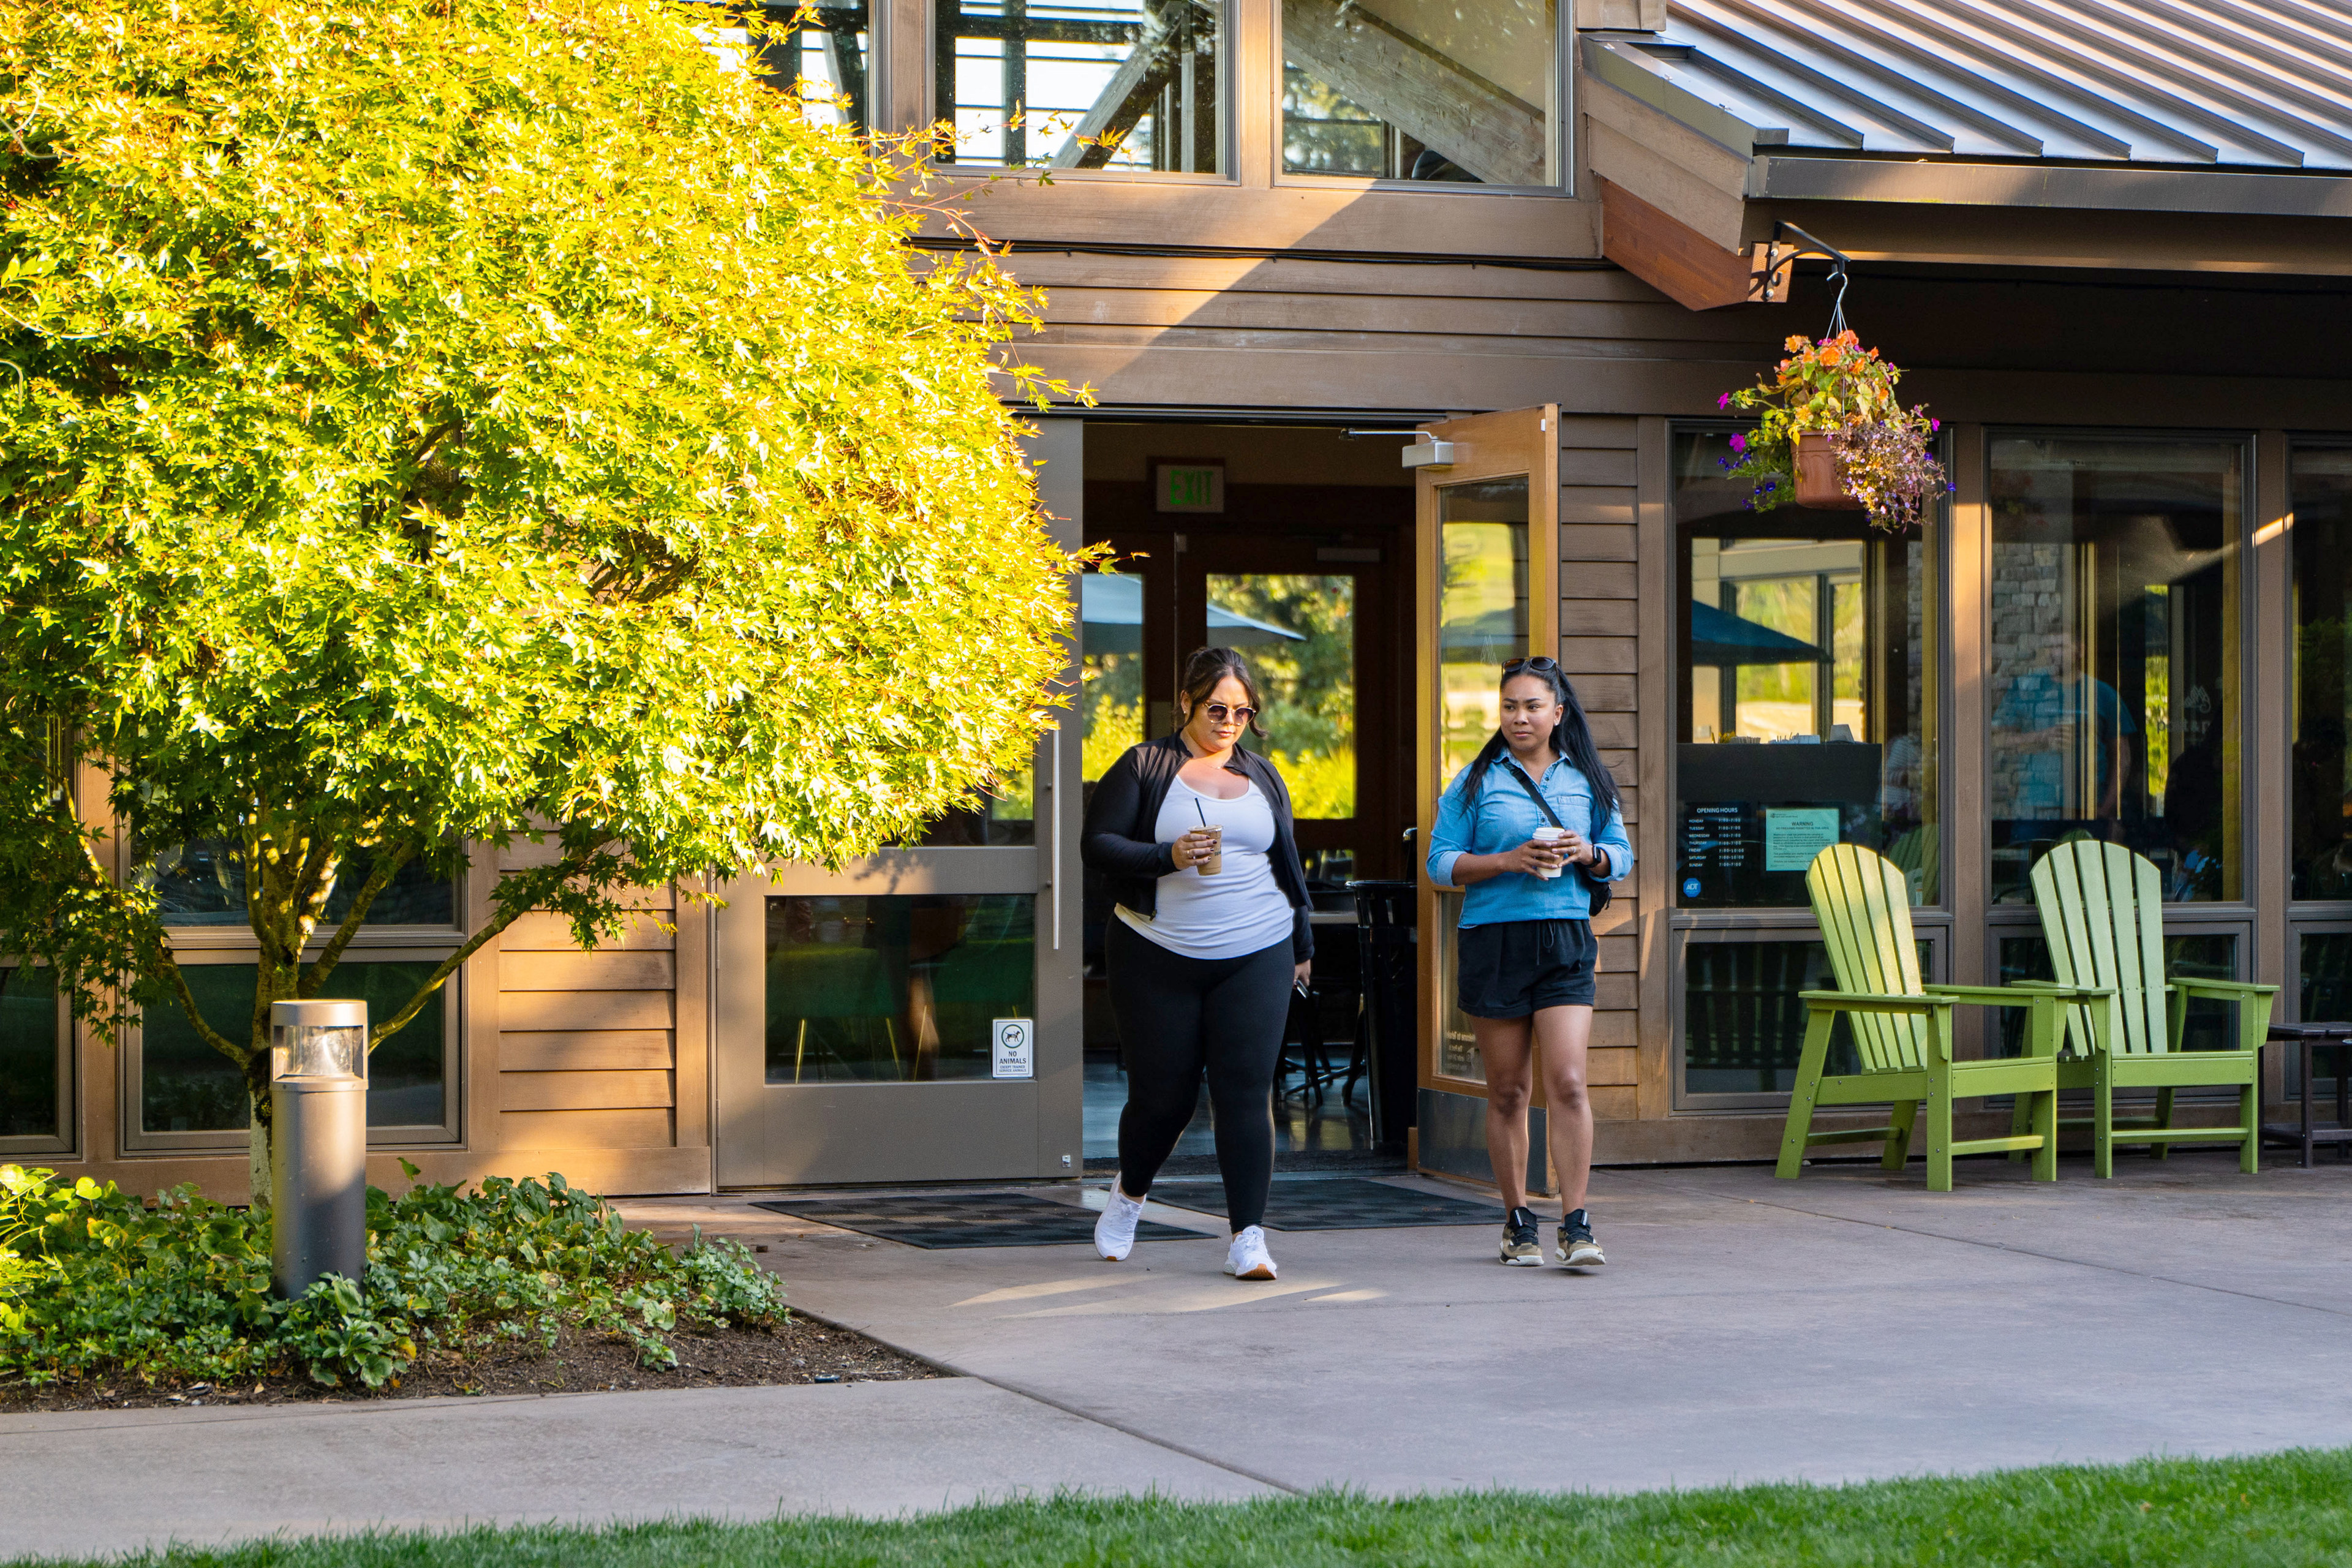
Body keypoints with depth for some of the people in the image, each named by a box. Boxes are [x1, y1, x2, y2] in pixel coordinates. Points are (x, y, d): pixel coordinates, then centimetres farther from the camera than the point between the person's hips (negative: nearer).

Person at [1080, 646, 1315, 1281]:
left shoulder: (1262, 776, 13)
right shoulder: (1143, 767, 1)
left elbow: (1287, 863, 22)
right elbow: (1096, 844, -6)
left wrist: (1302, 943, 22)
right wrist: (1168, 857, -21)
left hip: (1255, 957, 2)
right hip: (1158, 959, -2)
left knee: (1245, 1091, -8)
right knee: (1162, 1093, 3)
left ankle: (1248, 1238, -7)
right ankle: (1129, 1193, 33)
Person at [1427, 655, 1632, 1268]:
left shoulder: (1586, 780, 11)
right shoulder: (1477, 781, 5)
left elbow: (1622, 856, 16)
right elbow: (1441, 862, 1)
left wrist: (1588, 855, -6)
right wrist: (1508, 860, -13)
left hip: (1565, 941, 1)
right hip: (1493, 941, 0)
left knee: (1567, 1082, -12)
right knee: (1507, 1091, 4)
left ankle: (1576, 1224, -10)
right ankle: (1518, 1223, 16)